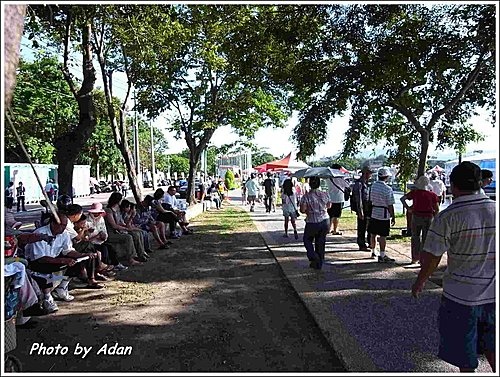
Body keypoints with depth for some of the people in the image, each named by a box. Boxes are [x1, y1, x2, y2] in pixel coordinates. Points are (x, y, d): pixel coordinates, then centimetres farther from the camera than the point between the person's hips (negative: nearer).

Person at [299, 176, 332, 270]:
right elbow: (329, 206, 12)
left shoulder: (306, 196, -15)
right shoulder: (325, 195, -2)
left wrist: (308, 211, 3)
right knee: (321, 242, 15)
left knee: (307, 240, 20)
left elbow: (302, 210, -18)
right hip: (325, 221, 4)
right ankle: (319, 264, 23)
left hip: (312, 223, -4)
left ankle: (313, 257, 3)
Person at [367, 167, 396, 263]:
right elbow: (390, 205, -14)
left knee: (373, 234, 15)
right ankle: (382, 256, 6)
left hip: (373, 214, 6)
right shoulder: (388, 189, -16)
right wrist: (393, 217, -5)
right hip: (384, 215, -6)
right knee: (382, 236, 0)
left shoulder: (372, 186, 3)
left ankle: (373, 252, 30)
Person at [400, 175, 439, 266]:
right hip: (428, 218, -1)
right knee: (425, 239, 8)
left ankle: (415, 259, 17)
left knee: (415, 238, 13)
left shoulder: (414, 192, -5)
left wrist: (407, 208, 0)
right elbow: (437, 209, -7)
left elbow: (402, 199, -8)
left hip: (416, 217, 1)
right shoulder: (432, 195, -6)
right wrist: (433, 216, 10)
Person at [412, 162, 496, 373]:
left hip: (461, 295, -5)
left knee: (464, 359, 14)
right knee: (491, 347, 26)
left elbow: (431, 259, -14)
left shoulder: (448, 217, -18)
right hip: (493, 294, 5)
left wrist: (420, 282, 2)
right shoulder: (495, 209, -4)